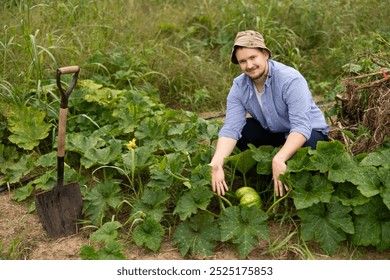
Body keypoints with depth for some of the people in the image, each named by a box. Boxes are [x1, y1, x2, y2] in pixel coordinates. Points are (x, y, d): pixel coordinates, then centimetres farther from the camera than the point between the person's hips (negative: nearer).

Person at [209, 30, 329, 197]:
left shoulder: (290, 80, -29)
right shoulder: (239, 86, -13)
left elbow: (301, 127, -38)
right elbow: (231, 128, -23)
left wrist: (279, 160, -54)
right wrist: (216, 163, -42)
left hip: (308, 133, -5)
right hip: (272, 133, 5)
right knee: (241, 130, -17)